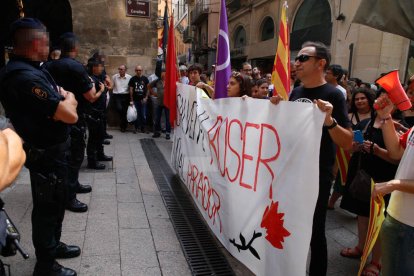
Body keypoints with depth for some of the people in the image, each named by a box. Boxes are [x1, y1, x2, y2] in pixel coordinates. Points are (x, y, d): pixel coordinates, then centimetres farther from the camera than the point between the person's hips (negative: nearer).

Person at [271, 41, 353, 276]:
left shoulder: (333, 95, -14)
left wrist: (329, 121, -34)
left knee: (314, 230, 7)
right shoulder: (296, 92, 6)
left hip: (317, 175, -6)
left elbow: (348, 143, -17)